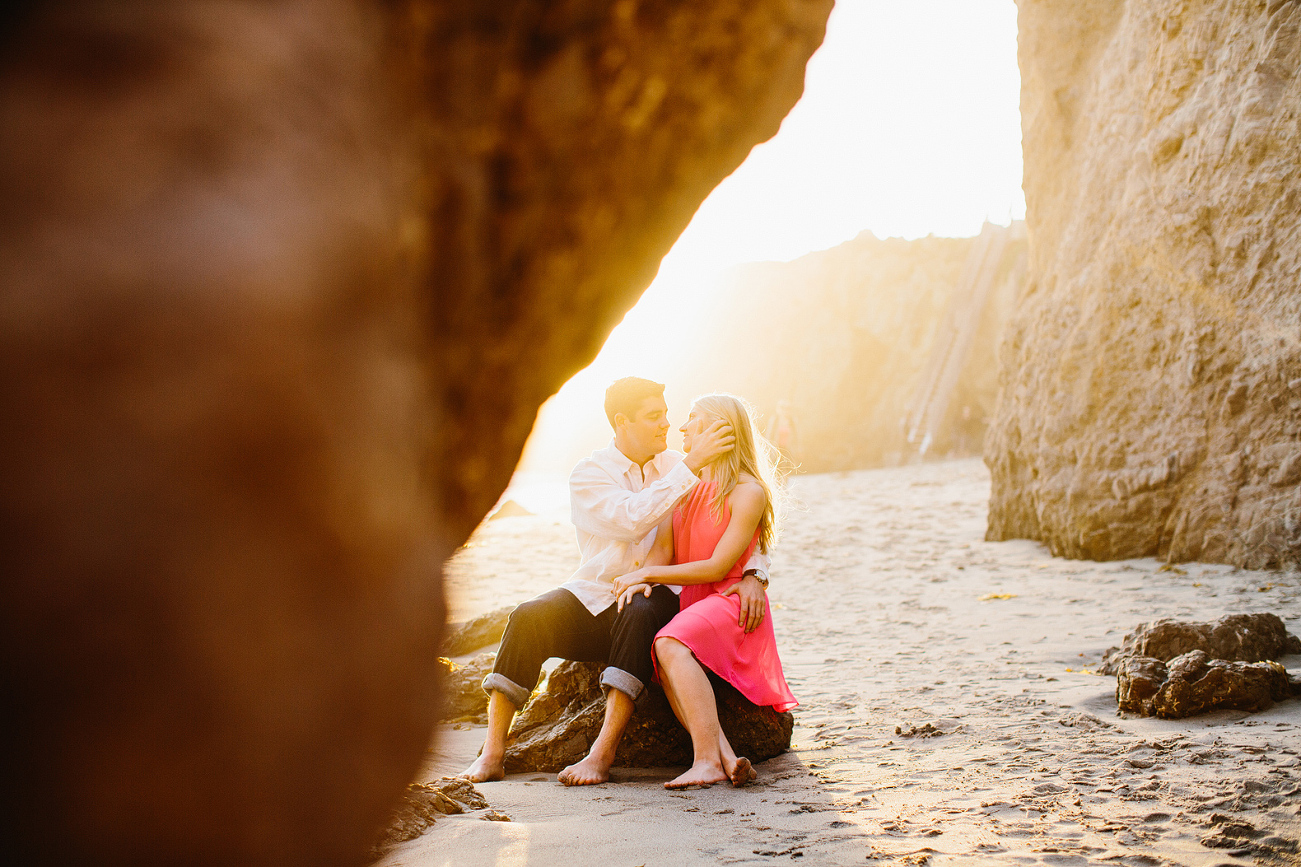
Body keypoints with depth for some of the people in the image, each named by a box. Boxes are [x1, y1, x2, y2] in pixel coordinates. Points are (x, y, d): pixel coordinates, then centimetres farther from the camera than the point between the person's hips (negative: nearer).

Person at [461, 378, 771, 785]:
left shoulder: (676, 467, 7)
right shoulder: (588, 474, -2)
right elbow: (633, 521, -22)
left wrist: (753, 574, -15)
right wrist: (691, 465, -24)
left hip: (655, 596, 0)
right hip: (595, 595, 0)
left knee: (640, 616, -36)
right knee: (530, 618, -29)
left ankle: (602, 754, -40)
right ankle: (492, 754, -25)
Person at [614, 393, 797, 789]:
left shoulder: (748, 492, -7)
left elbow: (717, 567, -12)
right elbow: (663, 549, 9)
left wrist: (648, 573, -12)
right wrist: (642, 582, -13)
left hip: (731, 601, -6)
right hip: (693, 604, 6)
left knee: (671, 644, -35)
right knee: (662, 660, -28)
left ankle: (707, 760, -39)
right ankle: (726, 757, -37)